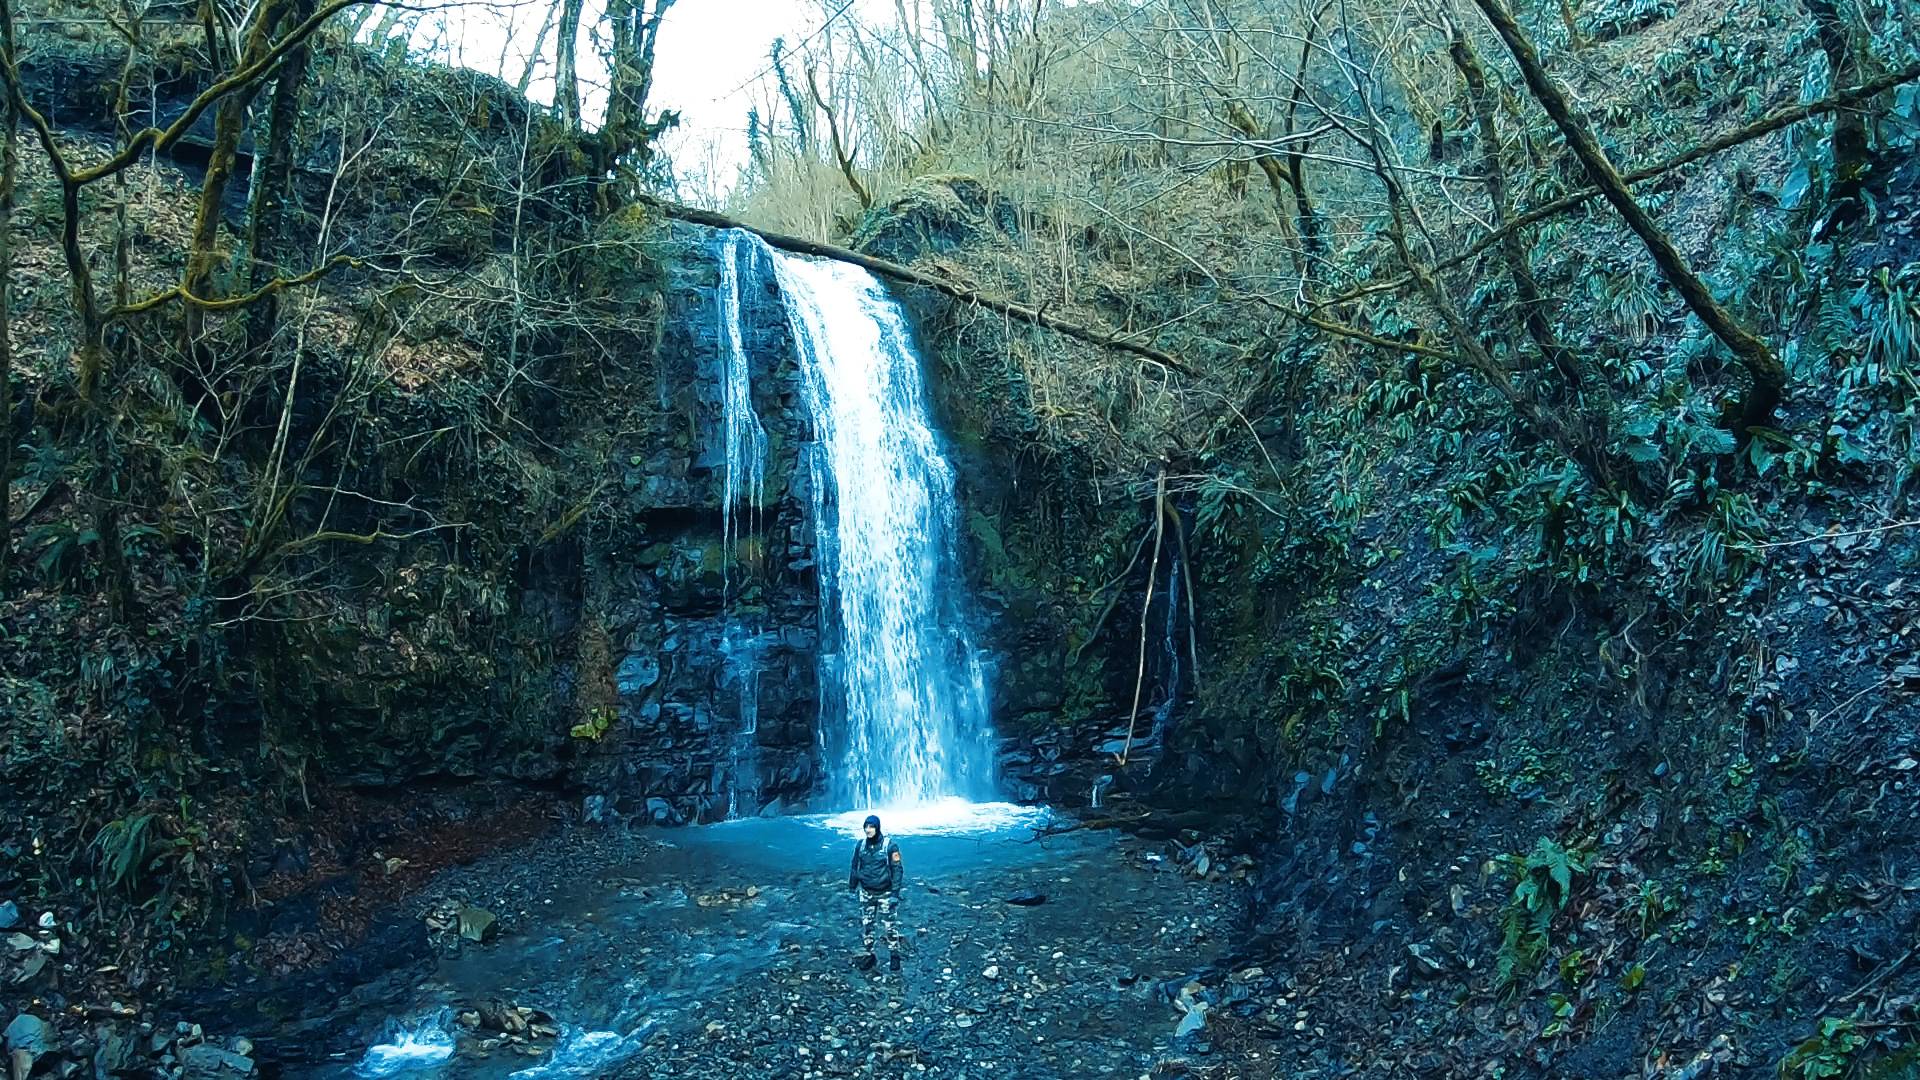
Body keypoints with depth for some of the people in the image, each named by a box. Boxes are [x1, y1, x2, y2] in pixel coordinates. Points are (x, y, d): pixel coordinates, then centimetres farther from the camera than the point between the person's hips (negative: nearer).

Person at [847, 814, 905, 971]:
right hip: (866, 893, 4)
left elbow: (897, 869, -10)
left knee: (889, 926, 0)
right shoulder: (860, 845, 0)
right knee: (865, 925, 7)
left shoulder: (889, 846, -12)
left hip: (885, 893, -4)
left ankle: (894, 955, 16)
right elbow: (855, 867, 12)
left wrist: (895, 892, -14)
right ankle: (869, 955, 22)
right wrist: (852, 887, 13)